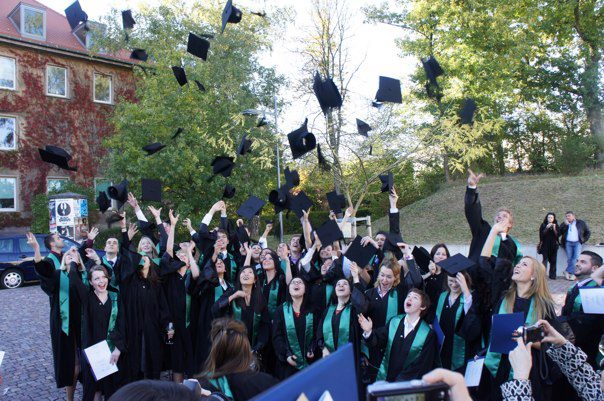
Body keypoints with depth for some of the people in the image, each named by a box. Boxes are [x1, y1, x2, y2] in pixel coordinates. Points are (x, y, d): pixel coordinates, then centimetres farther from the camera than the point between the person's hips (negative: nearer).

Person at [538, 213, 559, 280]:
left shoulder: (556, 225, 9)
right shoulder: (543, 225, 5)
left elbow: (558, 235, 1)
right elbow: (541, 234, -5)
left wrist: (554, 228, -12)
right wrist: (547, 228, -14)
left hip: (553, 245, 2)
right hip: (545, 245, -2)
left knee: (553, 260, 0)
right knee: (545, 259, -11)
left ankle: (552, 275, 7)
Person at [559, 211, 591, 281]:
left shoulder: (581, 223, 10)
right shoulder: (564, 224, 12)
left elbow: (588, 232, 14)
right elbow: (560, 232, -2)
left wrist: (583, 240, 3)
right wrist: (565, 224, -8)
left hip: (577, 243, -1)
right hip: (568, 243, 1)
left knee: (576, 257, -14)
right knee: (569, 258, -4)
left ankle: (568, 272, -11)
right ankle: (572, 274, 2)